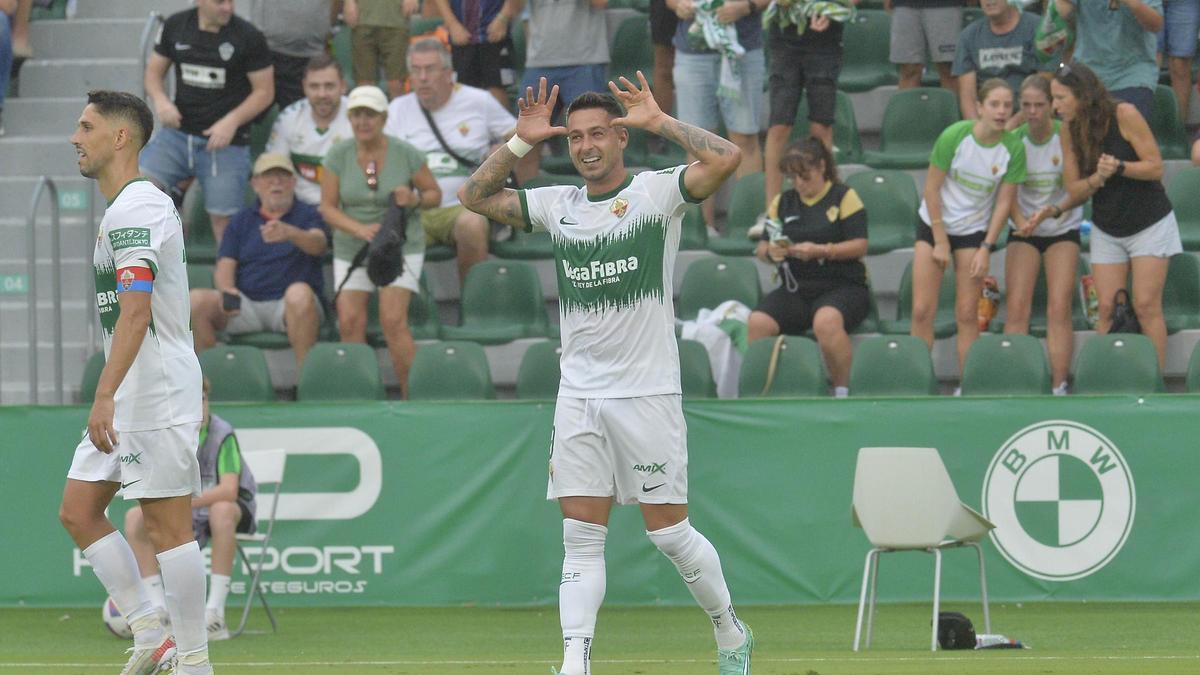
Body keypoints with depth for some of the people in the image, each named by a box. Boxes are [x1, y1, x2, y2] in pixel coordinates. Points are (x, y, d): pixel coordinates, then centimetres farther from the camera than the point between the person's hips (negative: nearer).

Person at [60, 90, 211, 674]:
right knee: (79, 512, 8)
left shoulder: (135, 209, -15)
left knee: (167, 526, -6)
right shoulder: (131, 206, 17)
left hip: (157, 397, -10)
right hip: (128, 401, 10)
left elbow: (135, 311, -25)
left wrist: (105, 396, -31)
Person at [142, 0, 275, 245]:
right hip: (178, 132, 3)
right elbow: (154, 71, 13)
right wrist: (161, 101, -9)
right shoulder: (175, 27, 3)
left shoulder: (249, 38, -6)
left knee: (223, 217, 0)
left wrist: (232, 122, -17)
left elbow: (264, 91, -3)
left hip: (226, 143, -3)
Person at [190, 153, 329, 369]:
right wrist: (227, 291, -16)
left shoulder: (307, 215, 12)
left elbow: (318, 244, -12)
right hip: (245, 306, 3)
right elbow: (224, 266, 9)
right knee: (196, 300, -23)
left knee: (299, 293, -38)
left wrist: (290, 233, -35)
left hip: (289, 309, -3)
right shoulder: (242, 220, 20)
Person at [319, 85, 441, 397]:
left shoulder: (406, 154, -6)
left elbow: (435, 194, 5)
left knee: (393, 319, -17)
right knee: (350, 321, -10)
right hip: (351, 250, 3)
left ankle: (412, 395, -12)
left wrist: (414, 199, -18)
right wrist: (360, 229, -19)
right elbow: (328, 207, -2)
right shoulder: (338, 156, -3)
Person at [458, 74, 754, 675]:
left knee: (668, 532, 1)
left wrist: (658, 121, -15)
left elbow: (726, 158, -18)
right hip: (577, 395, 4)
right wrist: (521, 142, 2)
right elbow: (475, 196, 13)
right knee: (580, 537, -2)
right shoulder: (557, 205, 10)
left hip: (647, 393, -4)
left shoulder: (658, 192, -3)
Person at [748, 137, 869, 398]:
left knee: (826, 320, -39)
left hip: (843, 286, -4)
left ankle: (842, 390, -26)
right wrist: (770, 252, -10)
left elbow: (859, 246, -6)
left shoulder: (844, 197, 3)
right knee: (758, 322, -27)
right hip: (795, 288, 4)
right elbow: (761, 249, 15)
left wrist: (820, 251, -19)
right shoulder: (782, 203, 16)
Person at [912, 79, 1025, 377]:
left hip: (975, 231, 1)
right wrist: (940, 241, -10)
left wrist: (985, 249, -9)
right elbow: (932, 187, -11)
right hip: (935, 224, -1)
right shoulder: (954, 136, -19)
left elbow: (1004, 201, -5)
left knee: (967, 314, -3)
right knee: (922, 310, -6)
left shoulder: (1013, 148, -14)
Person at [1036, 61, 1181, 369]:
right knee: (1107, 309, -3)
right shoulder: (1070, 133, -4)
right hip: (1107, 232, 5)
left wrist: (1119, 167, -32)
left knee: (1146, 306, -9)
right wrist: (1098, 179, -25)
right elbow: (1074, 189, -5)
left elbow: (1156, 168, -17)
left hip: (1149, 225, -5)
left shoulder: (1124, 115, -19)